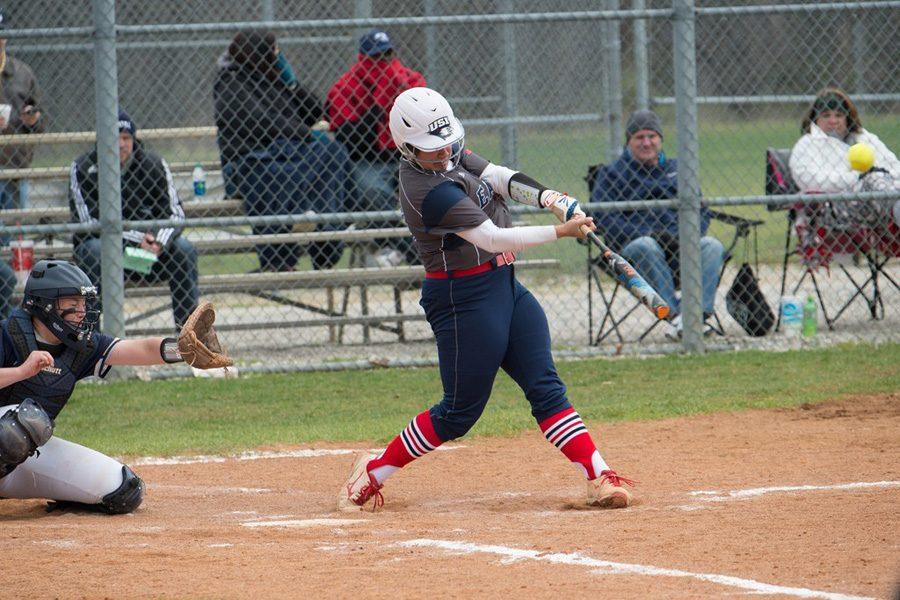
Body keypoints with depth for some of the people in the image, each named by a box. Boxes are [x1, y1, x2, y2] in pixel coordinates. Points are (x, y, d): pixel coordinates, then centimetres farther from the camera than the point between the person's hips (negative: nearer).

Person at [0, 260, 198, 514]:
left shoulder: (83, 347, 2)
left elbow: (142, 350, -10)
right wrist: (21, 371, -36)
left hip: (36, 450, 7)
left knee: (124, 492, 0)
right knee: (28, 416, -39)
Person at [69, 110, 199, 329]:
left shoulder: (153, 164, -2)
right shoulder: (83, 169, -9)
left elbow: (175, 213, -5)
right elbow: (87, 223, -17)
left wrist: (159, 242, -28)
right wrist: (137, 239, -26)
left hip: (147, 247, 2)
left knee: (184, 250, -22)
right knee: (95, 250, -35)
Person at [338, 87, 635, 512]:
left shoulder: (451, 156, 4)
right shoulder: (429, 191, -23)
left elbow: (502, 179, 3)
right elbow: (493, 239, -24)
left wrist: (549, 198, -15)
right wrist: (560, 232, -23)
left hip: (504, 285, 9)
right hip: (463, 298, -9)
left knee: (545, 387, 1)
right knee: (460, 411, 0)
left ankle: (598, 477, -4)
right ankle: (373, 471, 16)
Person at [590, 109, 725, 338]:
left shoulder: (676, 170, 23)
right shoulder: (612, 173, 11)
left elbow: (701, 210, 17)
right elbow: (603, 216, -4)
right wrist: (647, 235, -16)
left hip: (678, 244, 3)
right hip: (631, 244, -3)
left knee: (712, 246, -25)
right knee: (643, 247, -38)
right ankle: (674, 316, -45)